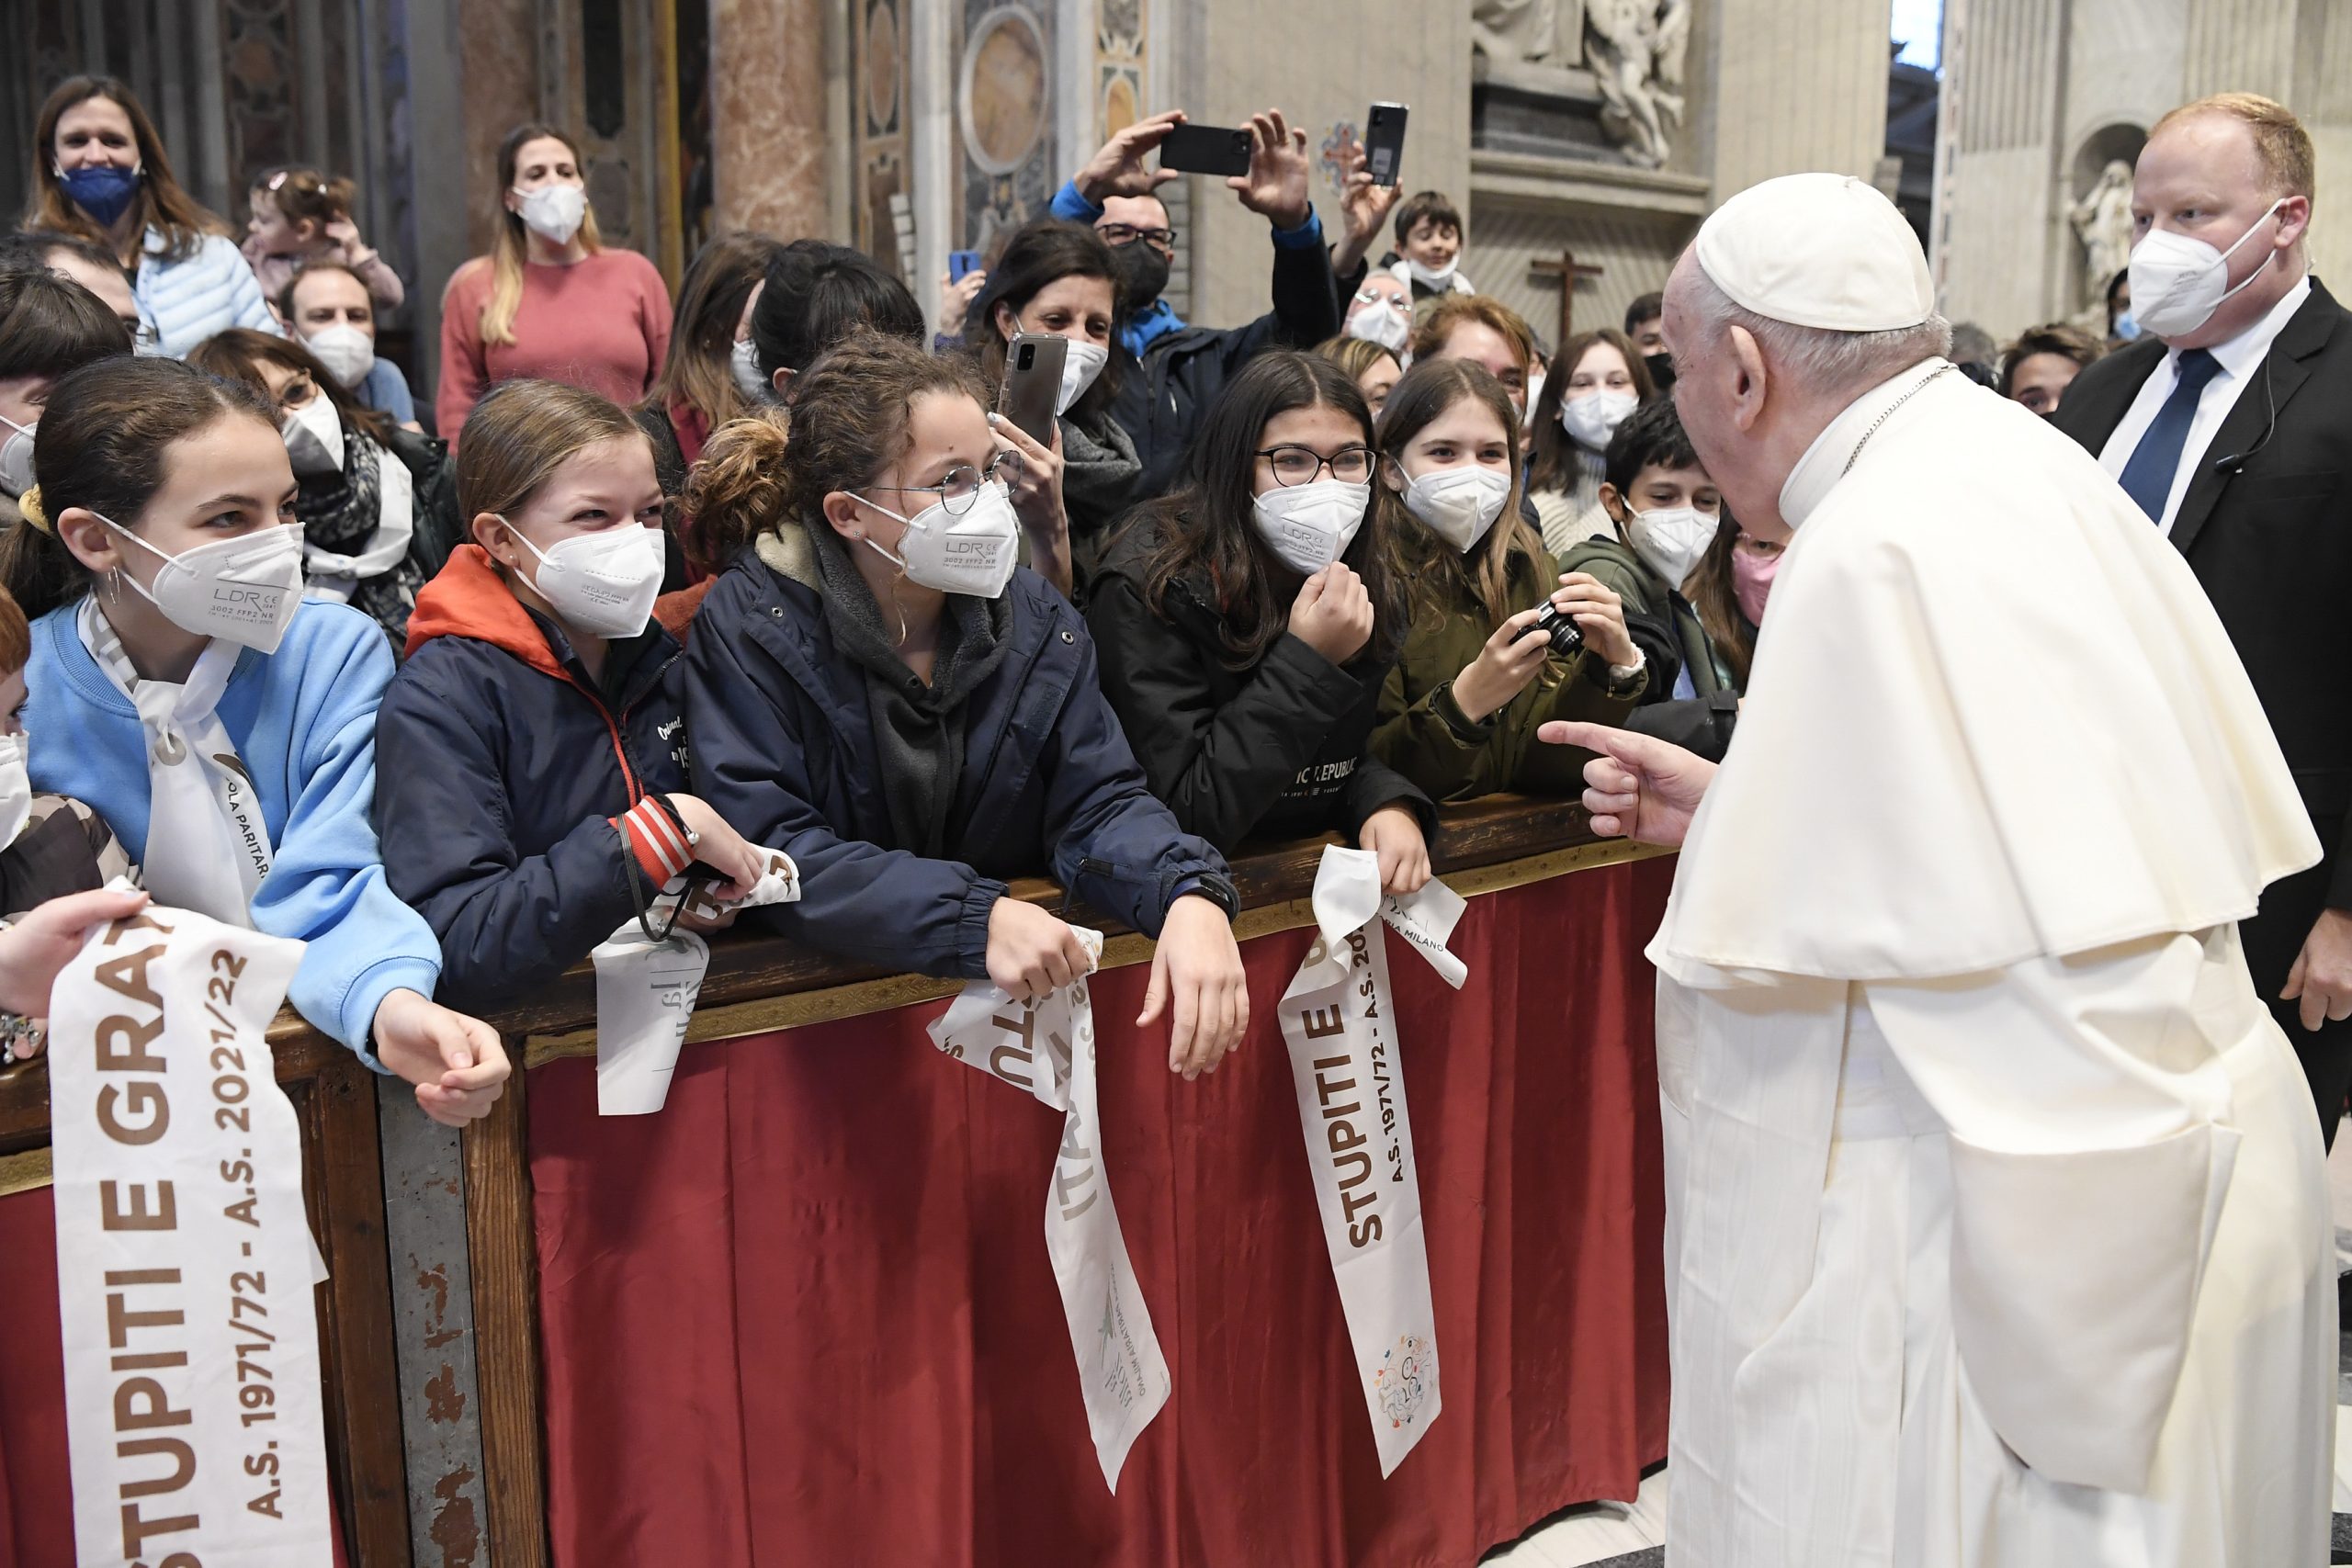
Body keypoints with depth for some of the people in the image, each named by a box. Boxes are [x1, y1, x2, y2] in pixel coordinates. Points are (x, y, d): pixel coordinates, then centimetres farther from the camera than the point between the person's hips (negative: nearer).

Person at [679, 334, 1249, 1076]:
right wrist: (976, 919, -29)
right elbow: (767, 845, -18)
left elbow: (1099, 800, -1)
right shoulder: (748, 628, -9)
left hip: (1021, 998, 2)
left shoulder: (1035, 620, 4)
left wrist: (1191, 896, -23)